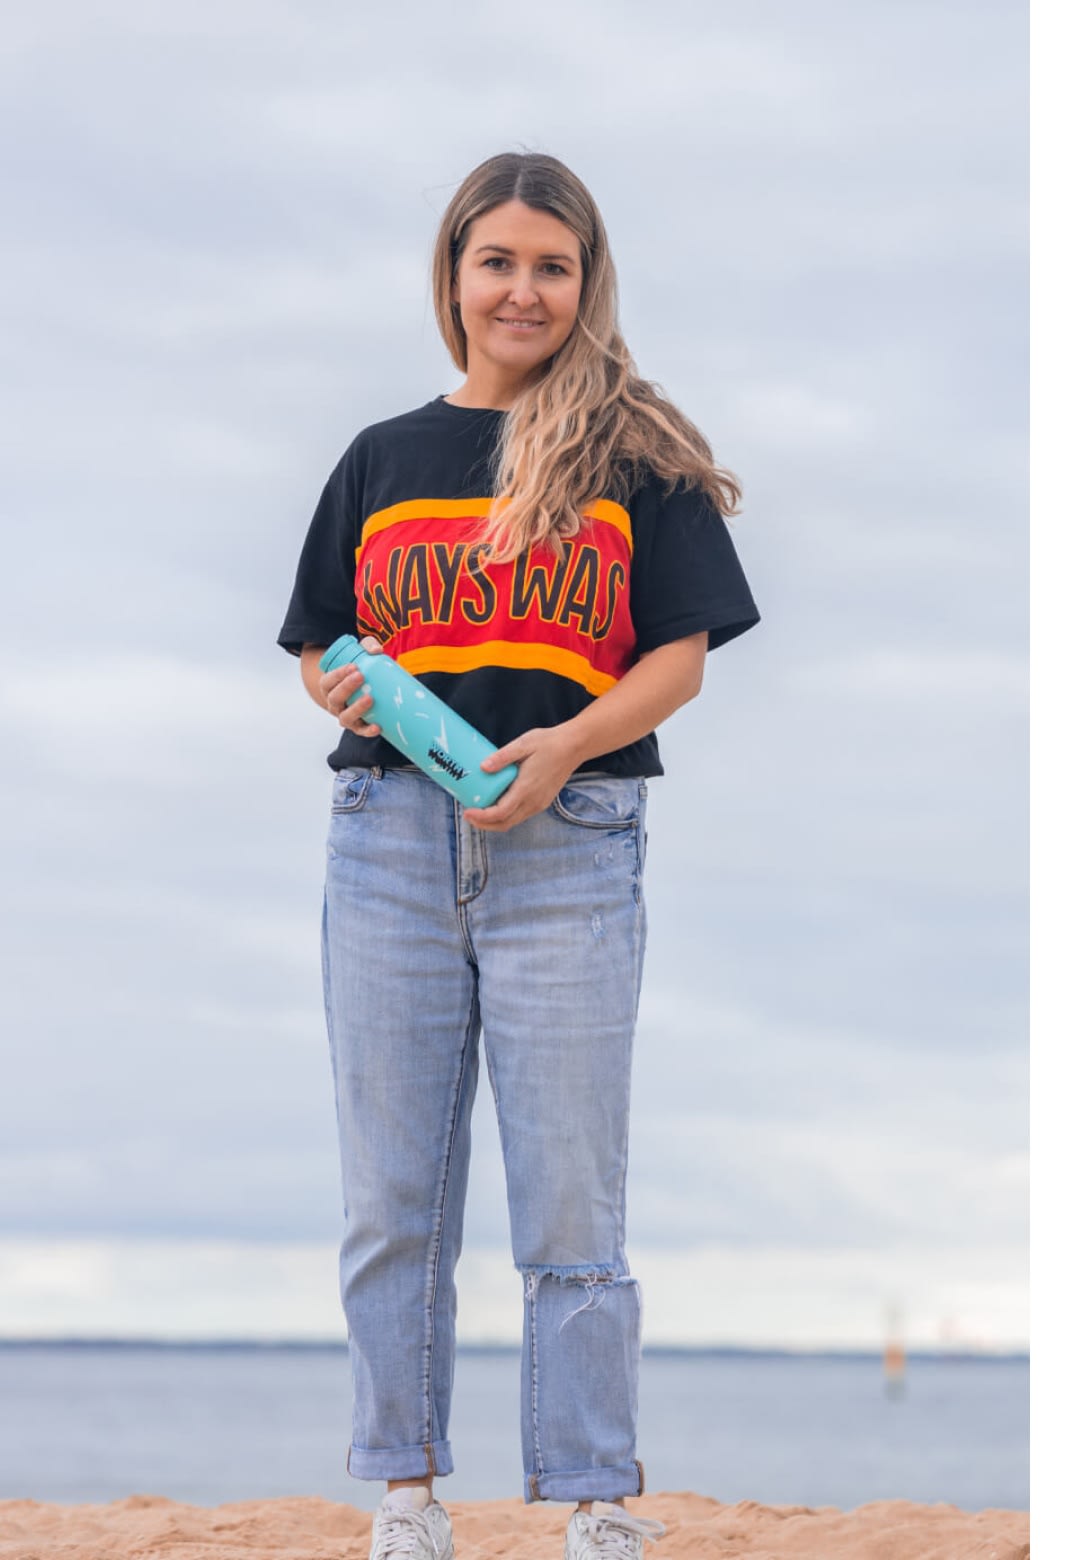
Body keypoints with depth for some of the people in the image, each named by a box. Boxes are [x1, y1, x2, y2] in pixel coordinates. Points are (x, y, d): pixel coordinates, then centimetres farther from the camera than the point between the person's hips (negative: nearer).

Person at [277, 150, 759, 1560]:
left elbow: (680, 657, 2)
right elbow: (319, 647, 18)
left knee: (572, 1204, -3)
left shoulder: (636, 454, 6)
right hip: (390, 836, 3)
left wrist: (566, 747, -15)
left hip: (569, 847, -3)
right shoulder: (382, 458, 15)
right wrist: (346, 693, -6)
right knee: (392, 1197, 4)